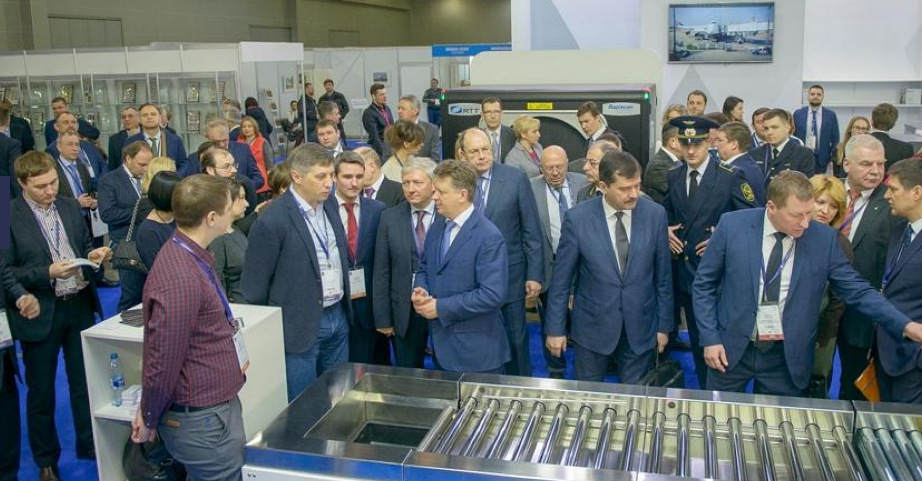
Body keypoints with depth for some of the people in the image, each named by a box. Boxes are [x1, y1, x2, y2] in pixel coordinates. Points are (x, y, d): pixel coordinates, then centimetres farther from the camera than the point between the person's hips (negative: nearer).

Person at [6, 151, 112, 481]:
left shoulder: (70, 207, 5)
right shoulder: (10, 216, -12)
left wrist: (94, 254, -7)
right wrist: (47, 273, -23)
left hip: (80, 305, 4)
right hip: (40, 313, -4)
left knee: (85, 380, 15)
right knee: (41, 391, 11)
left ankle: (89, 445, 33)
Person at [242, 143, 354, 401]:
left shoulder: (330, 210, 6)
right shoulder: (272, 220, -17)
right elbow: (254, 283, -11)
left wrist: (344, 308, 15)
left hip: (338, 318, 7)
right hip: (301, 326, -7)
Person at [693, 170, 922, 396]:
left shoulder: (824, 239, -7)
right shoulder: (732, 225, -10)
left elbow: (857, 290, 0)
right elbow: (704, 284, -4)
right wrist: (710, 338, -9)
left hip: (789, 357, 1)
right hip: (732, 349, 0)